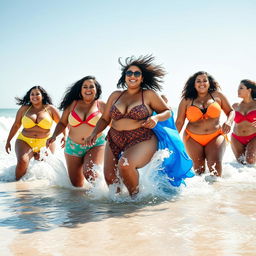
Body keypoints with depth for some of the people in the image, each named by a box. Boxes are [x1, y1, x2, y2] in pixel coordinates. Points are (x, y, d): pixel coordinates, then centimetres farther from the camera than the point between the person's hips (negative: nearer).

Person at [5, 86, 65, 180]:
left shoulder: (50, 109, 1)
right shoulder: (24, 109, 4)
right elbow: (16, 125, 13)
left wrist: (65, 135, -1)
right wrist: (8, 141, 16)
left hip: (45, 143, 1)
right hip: (25, 141, -1)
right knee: (22, 162, -25)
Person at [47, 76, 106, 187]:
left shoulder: (101, 105, -1)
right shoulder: (72, 104, 3)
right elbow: (62, 123, 9)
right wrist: (54, 136, -8)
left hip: (95, 146, -3)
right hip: (73, 147, 3)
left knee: (89, 173, -29)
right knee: (76, 184, 9)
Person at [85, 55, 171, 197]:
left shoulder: (149, 95, 3)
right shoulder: (115, 95, 13)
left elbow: (167, 111, 8)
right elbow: (105, 119, 17)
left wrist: (156, 118, -13)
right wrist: (94, 134, 2)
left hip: (142, 141, -5)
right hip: (115, 141, 5)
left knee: (125, 164, -31)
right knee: (110, 178, -2)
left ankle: (135, 196, -7)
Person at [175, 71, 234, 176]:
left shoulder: (217, 95, 5)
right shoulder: (187, 100, 3)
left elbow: (231, 111, 11)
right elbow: (179, 122, 6)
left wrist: (229, 121, -10)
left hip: (215, 137, -1)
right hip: (193, 139, 1)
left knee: (215, 164, -17)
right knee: (199, 167, -3)